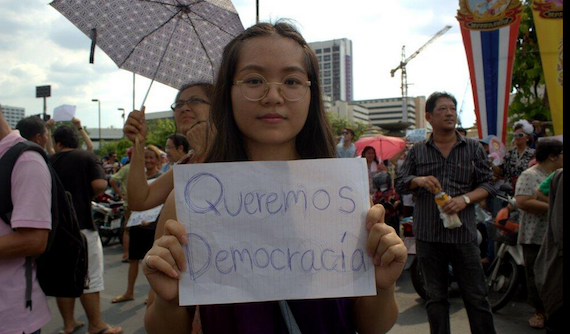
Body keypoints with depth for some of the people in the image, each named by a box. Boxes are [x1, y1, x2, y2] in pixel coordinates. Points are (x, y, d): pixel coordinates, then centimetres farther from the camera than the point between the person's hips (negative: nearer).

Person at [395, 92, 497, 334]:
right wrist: (419, 180, -13)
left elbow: (487, 184, 6)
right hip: (428, 235, 1)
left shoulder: (474, 148, 8)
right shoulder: (417, 151, 9)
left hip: (463, 233, 0)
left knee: (476, 296, 4)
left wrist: (465, 198, -13)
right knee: (436, 297, 12)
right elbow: (400, 184, 8)